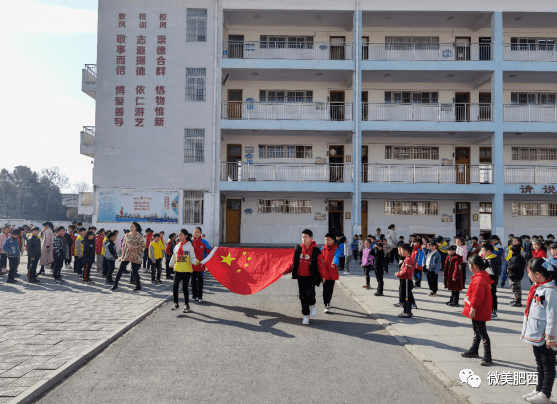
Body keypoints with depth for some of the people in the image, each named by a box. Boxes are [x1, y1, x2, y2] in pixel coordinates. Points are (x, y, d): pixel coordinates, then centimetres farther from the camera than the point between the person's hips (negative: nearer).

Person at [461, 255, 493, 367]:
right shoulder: (483, 277, 9)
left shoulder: (479, 280, -26)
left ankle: (488, 357, 2)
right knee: (476, 331, 22)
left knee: (482, 333, -4)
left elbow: (477, 297, -28)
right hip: (478, 311, 11)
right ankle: (474, 350, 37)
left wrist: (473, 308, -23)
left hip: (479, 312, -11)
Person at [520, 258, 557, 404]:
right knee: (539, 363, 19)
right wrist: (526, 329, 18)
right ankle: (539, 390, 31)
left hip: (545, 336, -9)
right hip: (535, 335, 9)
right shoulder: (537, 288, 6)